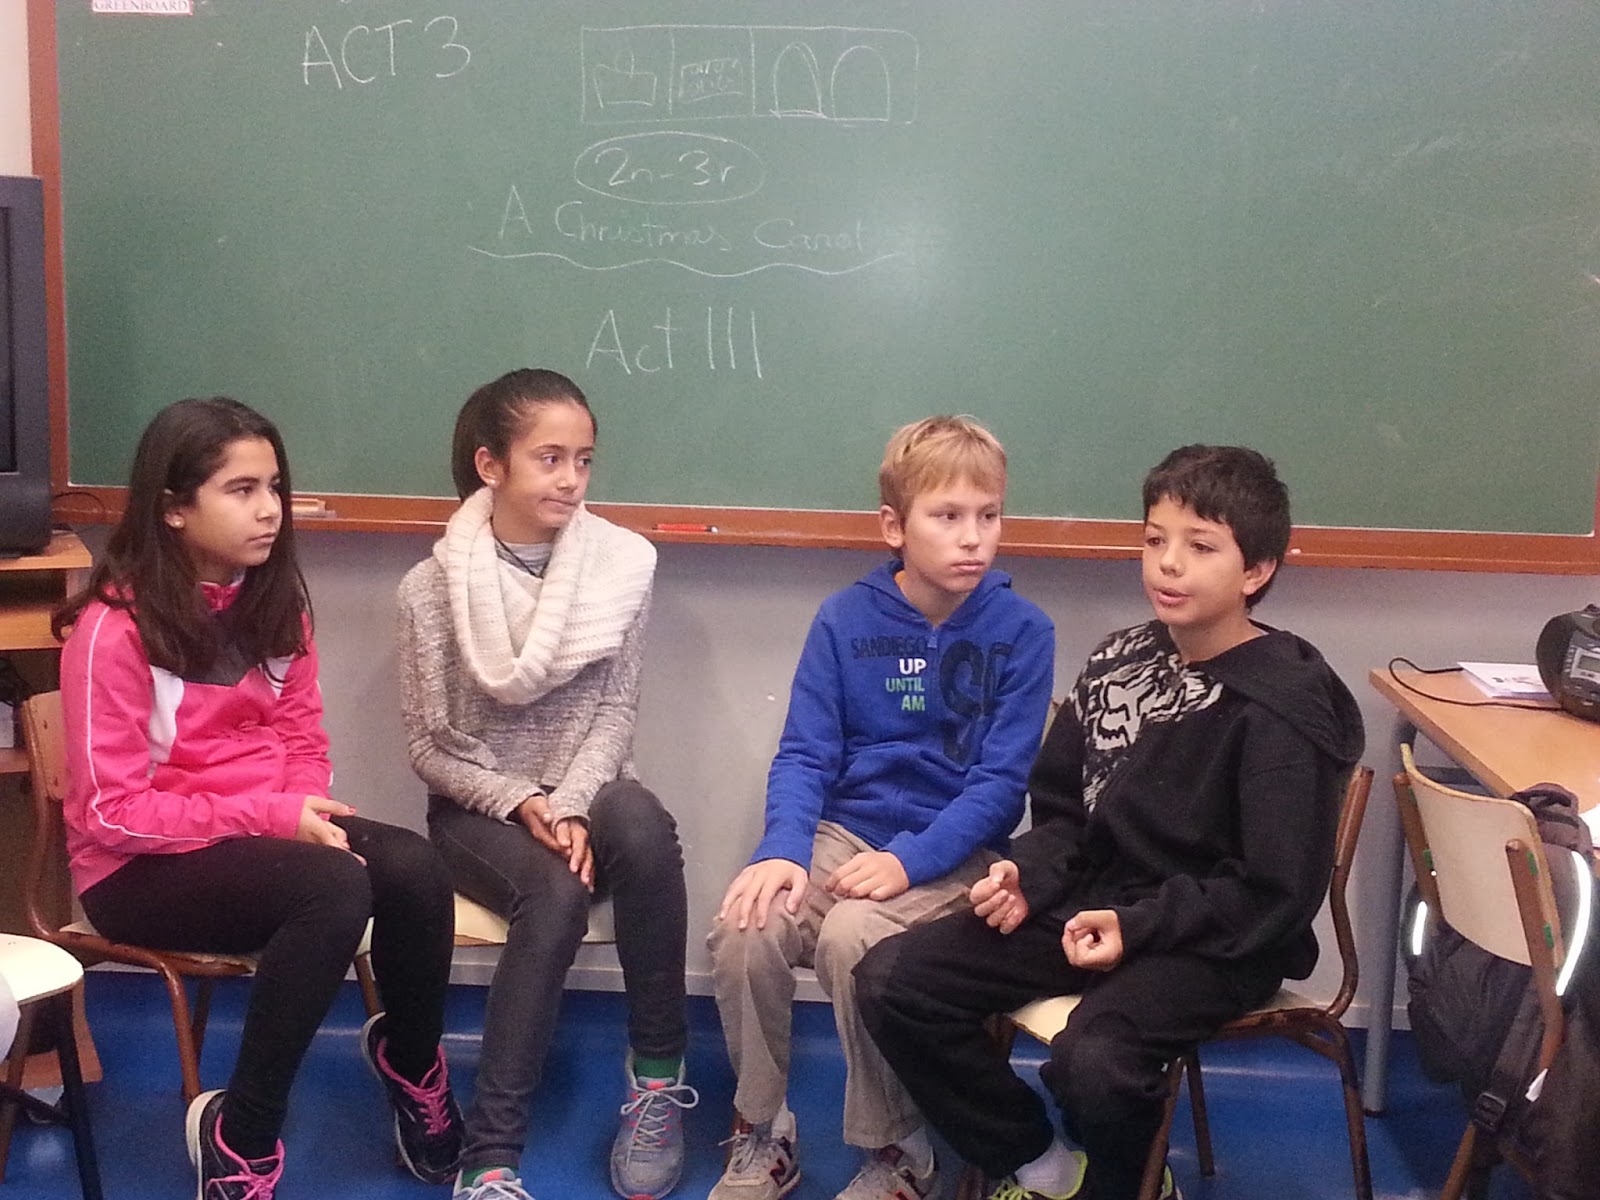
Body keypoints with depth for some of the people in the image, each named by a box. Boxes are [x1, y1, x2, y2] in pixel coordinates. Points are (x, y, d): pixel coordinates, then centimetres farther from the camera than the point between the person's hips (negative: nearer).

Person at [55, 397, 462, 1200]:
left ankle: (412, 1065, 7)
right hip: (142, 868, -6)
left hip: (269, 833, 6)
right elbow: (115, 813, -17)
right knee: (335, 889, -33)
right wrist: (270, 817, -23)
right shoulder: (115, 626, -16)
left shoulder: (275, 603, 3)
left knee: (414, 871, -23)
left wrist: (305, 811, -13)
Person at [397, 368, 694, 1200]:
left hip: (580, 797, 2)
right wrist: (521, 804, -19)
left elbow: (615, 712, -4)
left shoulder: (621, 564, -3)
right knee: (556, 893, -34)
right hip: (477, 809, -1)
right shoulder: (432, 587, -6)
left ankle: (657, 1072, -17)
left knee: (641, 822, -34)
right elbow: (428, 747, -4)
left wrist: (569, 806, -21)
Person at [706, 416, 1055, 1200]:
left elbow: (1001, 782, -9)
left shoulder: (1022, 632, -6)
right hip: (842, 832, 3)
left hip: (954, 852, -3)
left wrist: (908, 861, -22)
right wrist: (783, 848, -20)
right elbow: (805, 755, -1)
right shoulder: (845, 619, 0)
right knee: (742, 929, -24)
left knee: (849, 937, -31)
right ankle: (761, 1135, 2)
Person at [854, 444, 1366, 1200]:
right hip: (1090, 904, 6)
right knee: (891, 982, -8)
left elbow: (1276, 894, -14)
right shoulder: (1120, 662, 5)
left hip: (1213, 941, -6)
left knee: (1092, 1064, -35)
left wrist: (1140, 926, -22)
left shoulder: (1283, 709, -12)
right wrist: (1027, 876, -8)